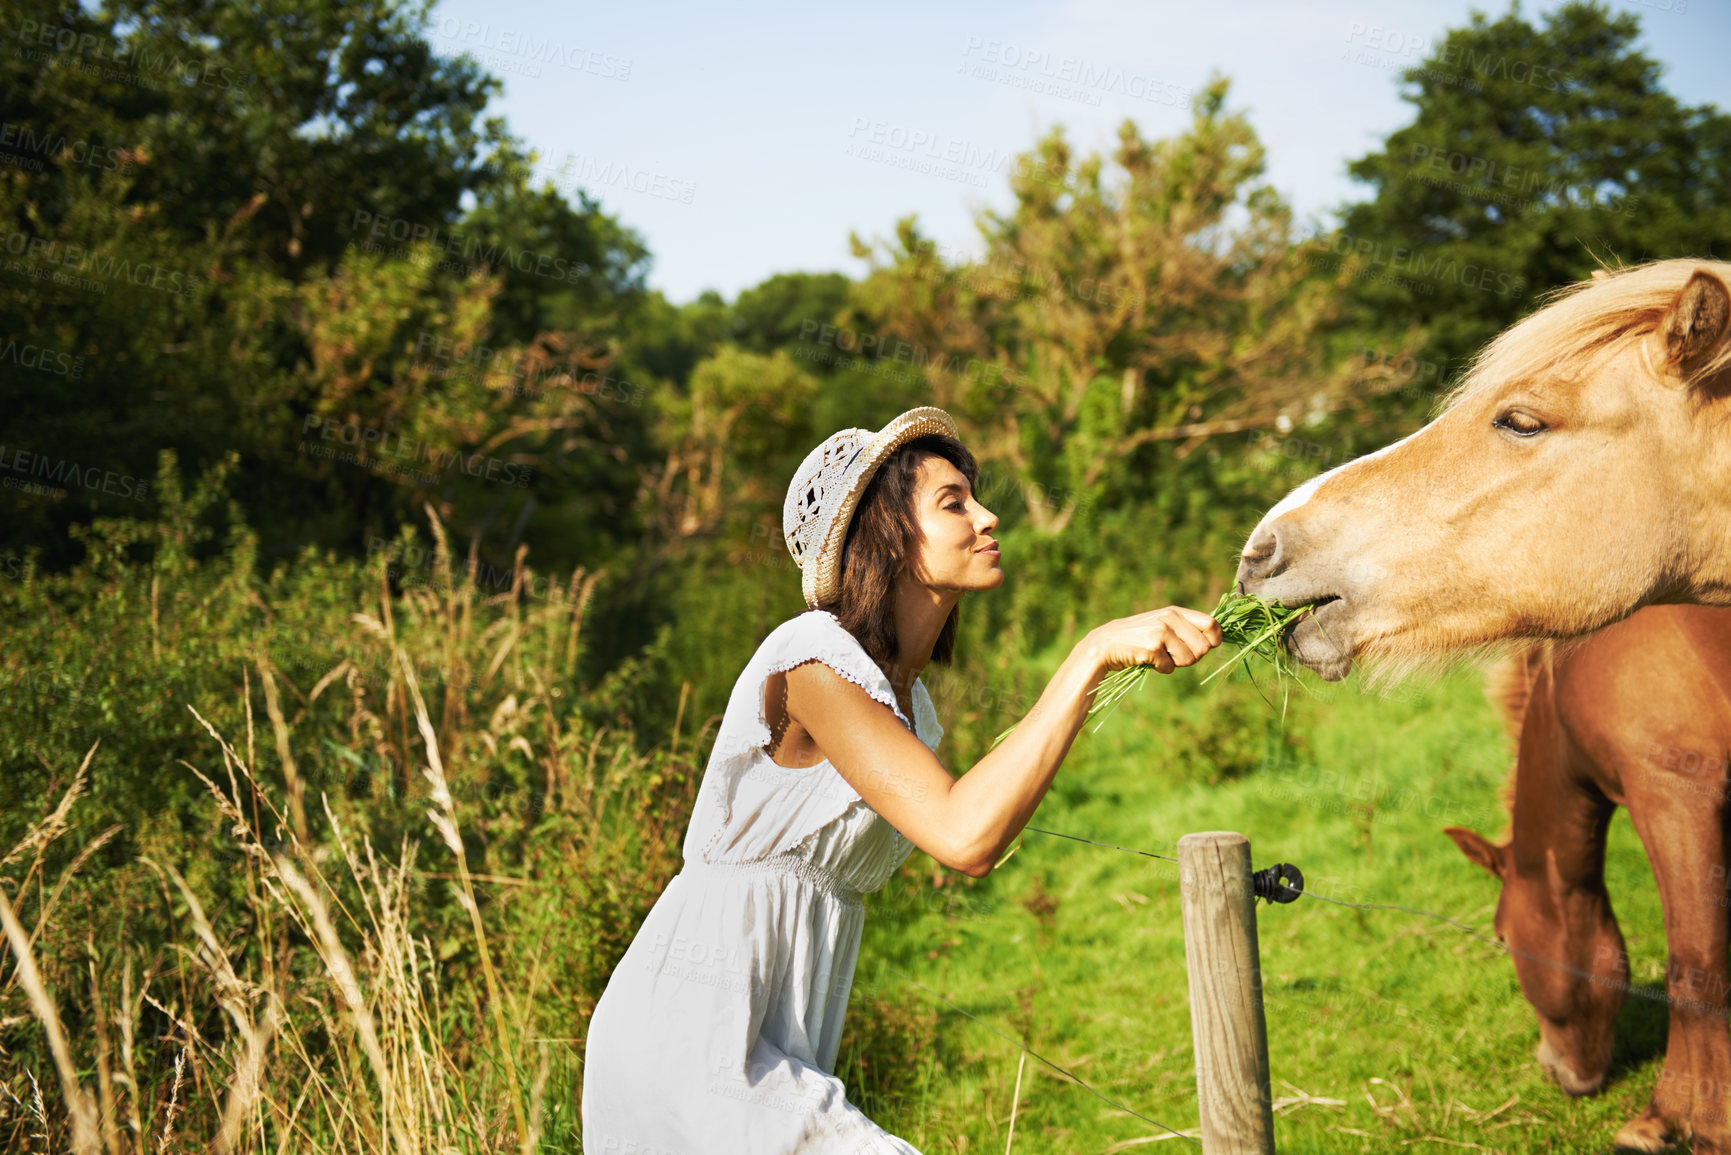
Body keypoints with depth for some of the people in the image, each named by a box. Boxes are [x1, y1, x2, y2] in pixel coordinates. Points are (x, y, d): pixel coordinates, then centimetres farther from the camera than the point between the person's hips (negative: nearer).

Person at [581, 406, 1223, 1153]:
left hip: (770, 1052, 10)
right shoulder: (810, 662, -17)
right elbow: (965, 839, -30)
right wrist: (1096, 652, -29)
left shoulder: (906, 699, 12)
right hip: (690, 1045, -9)